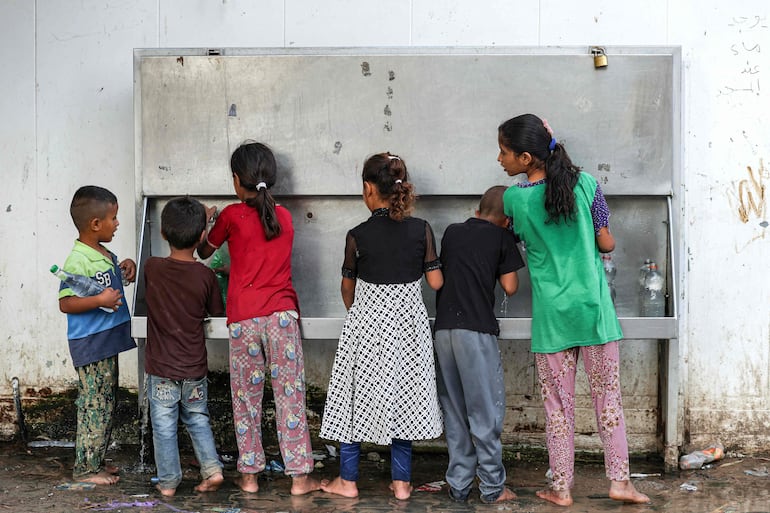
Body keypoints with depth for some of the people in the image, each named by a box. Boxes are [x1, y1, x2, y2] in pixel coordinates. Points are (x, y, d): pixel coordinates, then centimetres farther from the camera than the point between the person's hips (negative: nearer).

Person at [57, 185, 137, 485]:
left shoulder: (105, 255, 10)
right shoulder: (78, 261, -18)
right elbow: (65, 303, -21)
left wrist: (127, 266, 12)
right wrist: (100, 300, -28)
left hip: (108, 342, 10)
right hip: (90, 345, -10)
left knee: (107, 403, 16)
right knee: (94, 404, -4)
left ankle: (96, 460, 27)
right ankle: (85, 469, 5)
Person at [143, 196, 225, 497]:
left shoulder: (152, 268, -9)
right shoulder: (206, 276, -11)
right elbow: (218, 313, 3)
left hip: (161, 370, -1)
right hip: (195, 369, 1)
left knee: (164, 426, 9)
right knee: (198, 420, 19)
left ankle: (168, 482, 15)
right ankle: (212, 469, 11)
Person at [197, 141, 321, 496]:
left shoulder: (232, 216, 0)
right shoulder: (285, 217, 10)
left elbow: (204, 252, 17)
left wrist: (207, 221, 35)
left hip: (244, 318, -2)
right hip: (283, 313, 2)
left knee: (246, 398, 8)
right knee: (290, 395, 3)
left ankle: (249, 476, 14)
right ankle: (299, 477, 5)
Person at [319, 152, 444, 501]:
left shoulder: (357, 236, -12)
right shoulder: (422, 230, -8)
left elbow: (348, 286, 2)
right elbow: (436, 281, -3)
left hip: (366, 326, -2)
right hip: (408, 325, 2)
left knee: (356, 398, 10)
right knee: (402, 399, 12)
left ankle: (348, 481, 19)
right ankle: (401, 482, 17)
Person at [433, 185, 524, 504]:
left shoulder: (451, 232, 16)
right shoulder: (501, 237, 3)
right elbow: (510, 287, 2)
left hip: (444, 328, 5)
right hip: (477, 330, -5)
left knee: (453, 411, 11)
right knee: (486, 410, 2)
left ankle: (458, 485, 13)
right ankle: (492, 487, 6)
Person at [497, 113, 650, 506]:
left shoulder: (513, 199, -8)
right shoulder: (586, 184, -6)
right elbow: (607, 244, 0)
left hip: (552, 315, -1)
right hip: (594, 309, 1)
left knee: (558, 404, 9)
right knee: (607, 397, 11)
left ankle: (561, 489, 16)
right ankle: (619, 481, 15)